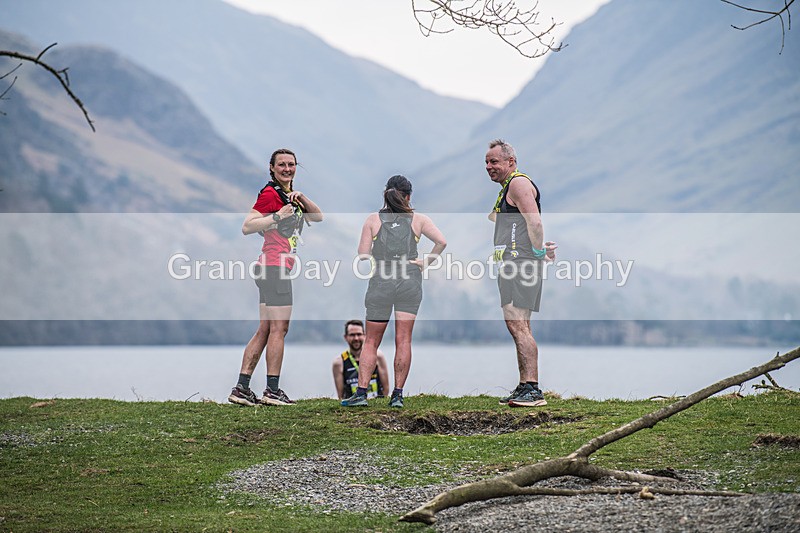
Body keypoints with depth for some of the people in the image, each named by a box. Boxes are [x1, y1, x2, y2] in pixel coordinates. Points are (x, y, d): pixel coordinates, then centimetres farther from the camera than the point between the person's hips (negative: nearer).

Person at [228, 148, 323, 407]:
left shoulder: (289, 195, 19)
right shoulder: (270, 194, -9)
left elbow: (318, 217, 18)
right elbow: (247, 226, -15)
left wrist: (301, 197, 2)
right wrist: (277, 216, -22)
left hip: (272, 269, 10)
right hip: (275, 266, -10)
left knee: (264, 330, 8)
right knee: (279, 328, -8)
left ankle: (241, 388, 7)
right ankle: (272, 390, -7)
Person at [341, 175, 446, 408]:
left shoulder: (373, 220, 3)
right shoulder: (418, 220, 4)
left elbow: (363, 254, -1)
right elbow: (441, 242, -7)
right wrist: (426, 262, 3)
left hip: (381, 282, 0)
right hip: (410, 283, 0)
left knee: (371, 341, 7)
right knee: (403, 340, 2)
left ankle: (361, 392, -3)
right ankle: (397, 395, -1)